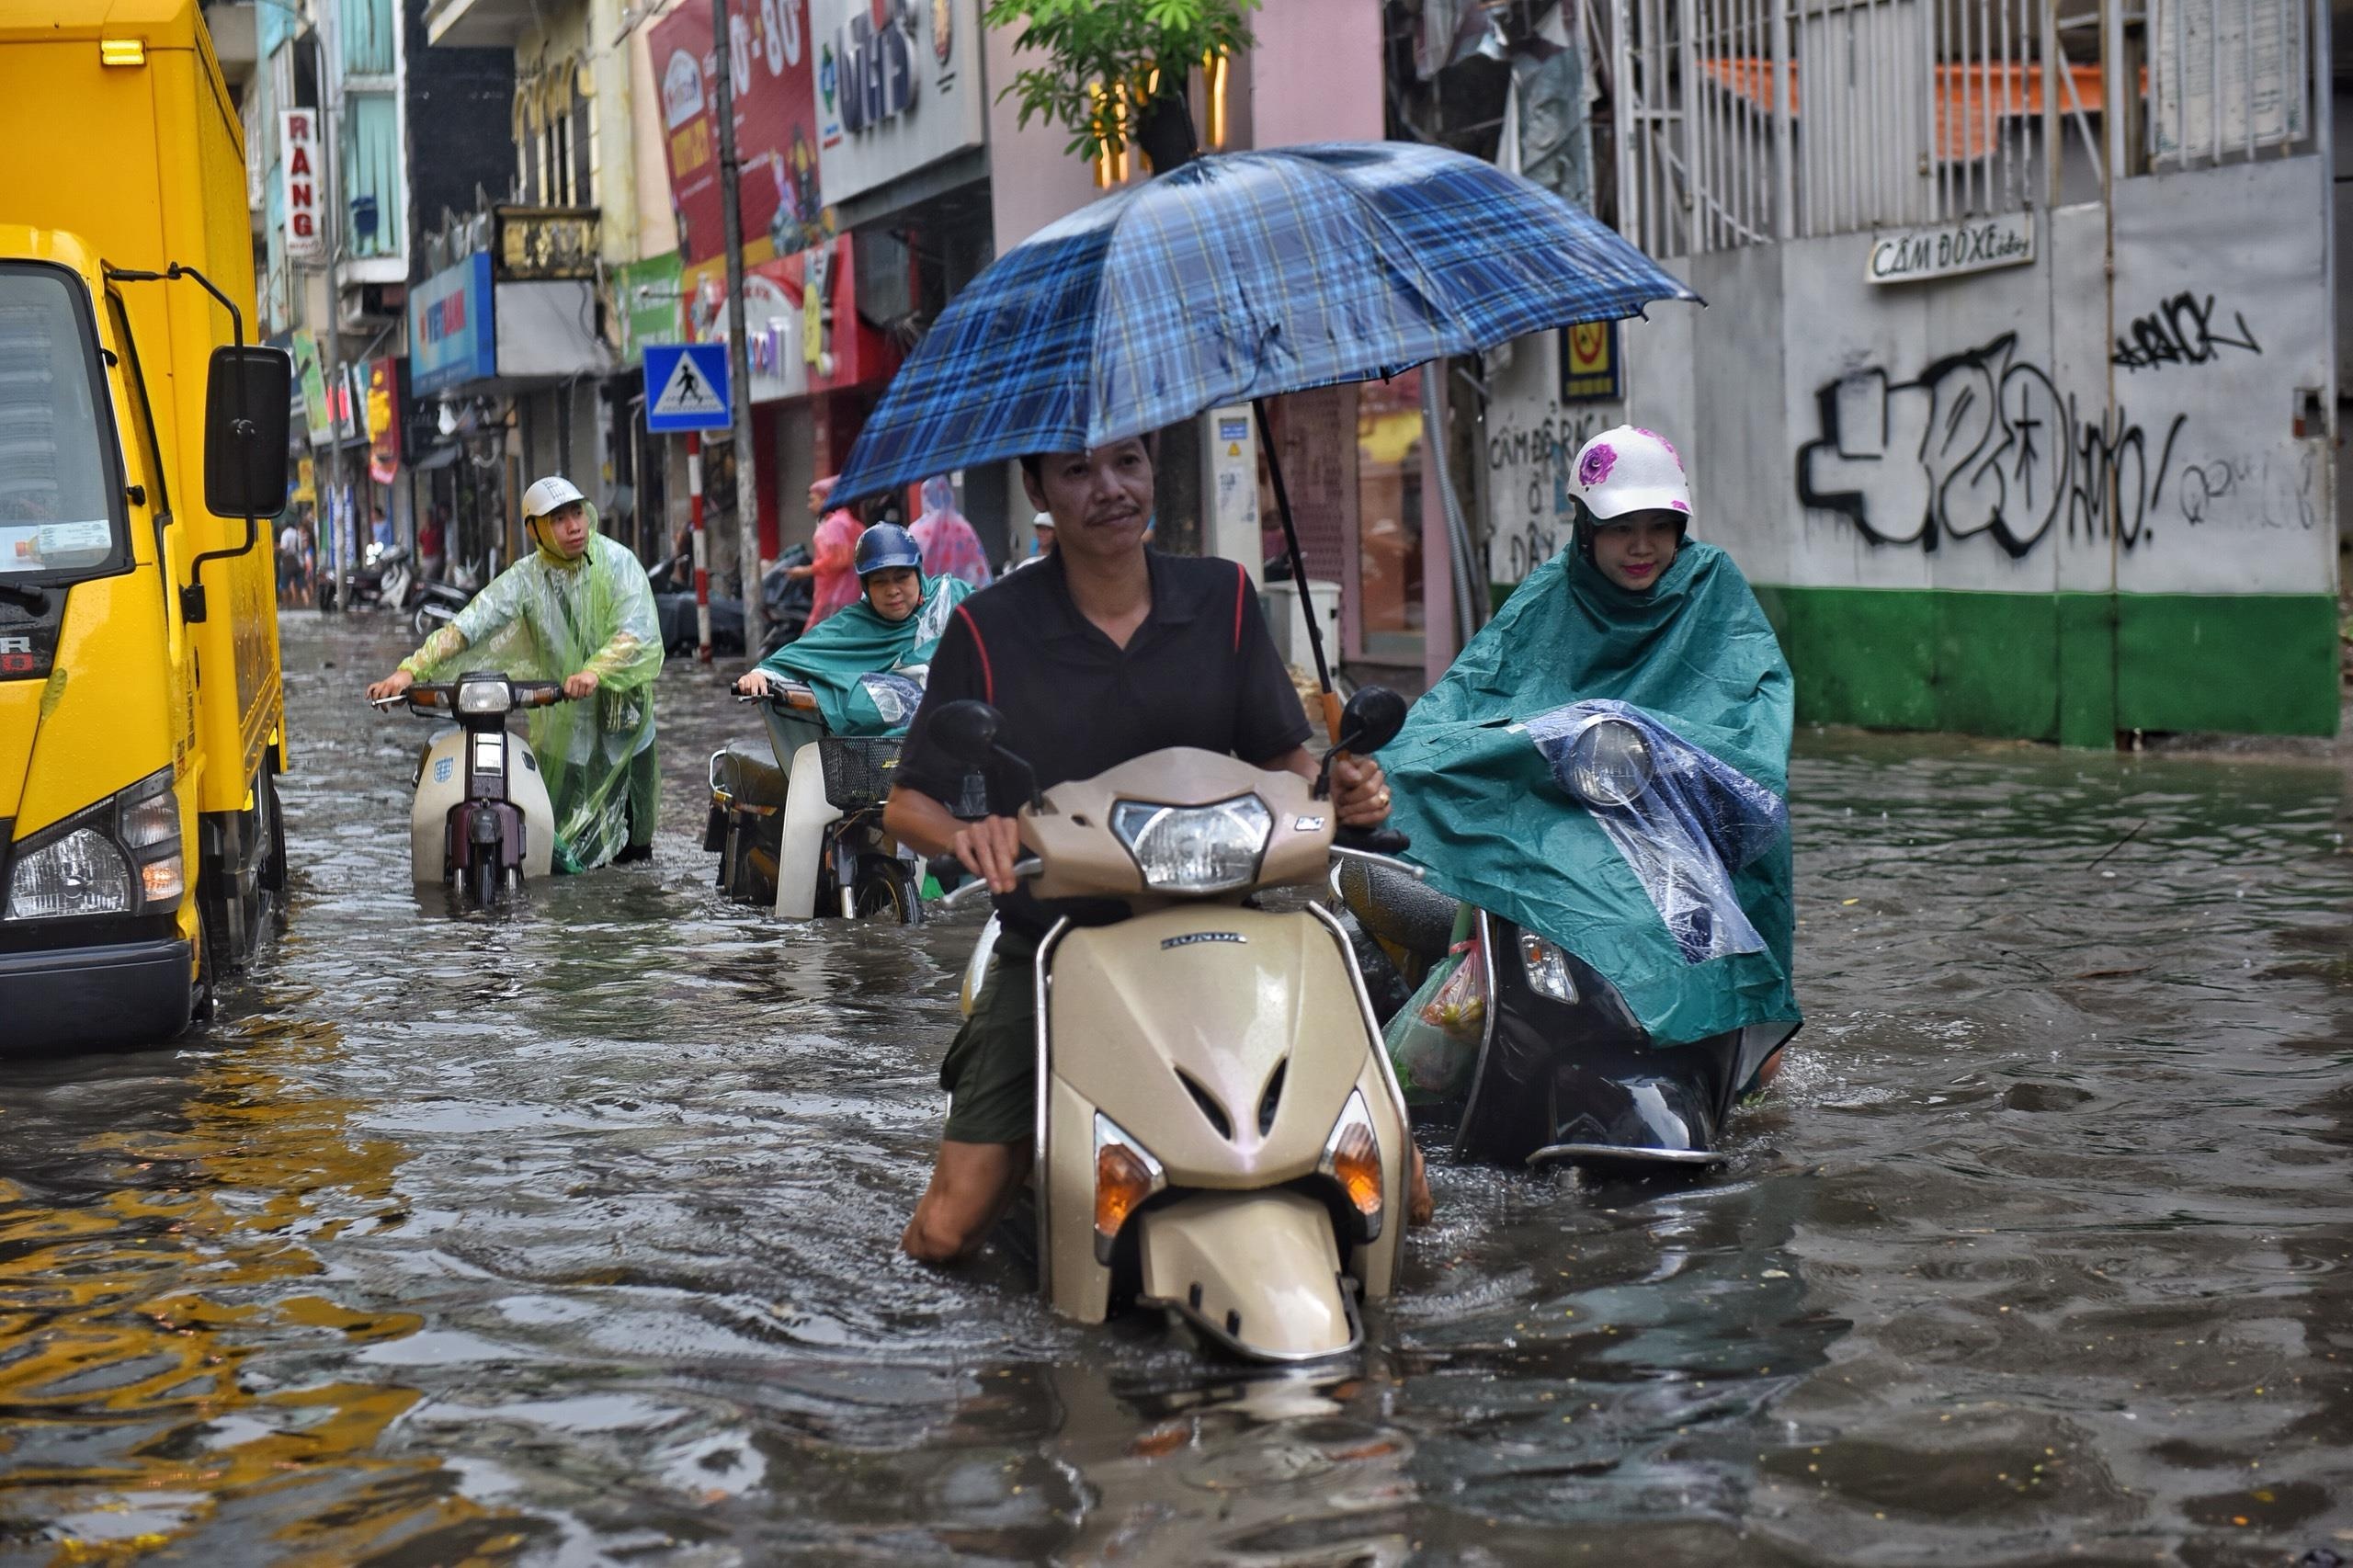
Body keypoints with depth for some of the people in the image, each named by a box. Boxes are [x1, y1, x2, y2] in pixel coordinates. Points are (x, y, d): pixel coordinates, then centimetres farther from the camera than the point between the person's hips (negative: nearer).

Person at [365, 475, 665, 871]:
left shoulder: (617, 562, -10)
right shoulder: (527, 578, -7)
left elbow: (638, 632, -23)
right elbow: (468, 624, -16)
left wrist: (595, 671, -40)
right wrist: (411, 669, -29)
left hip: (624, 720, 0)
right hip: (562, 728, 0)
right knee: (566, 856, 1)